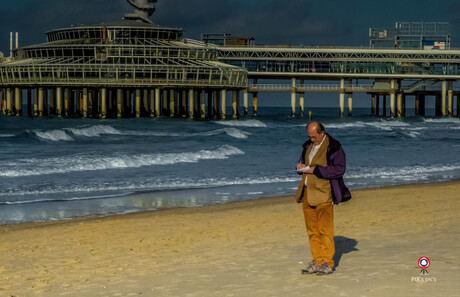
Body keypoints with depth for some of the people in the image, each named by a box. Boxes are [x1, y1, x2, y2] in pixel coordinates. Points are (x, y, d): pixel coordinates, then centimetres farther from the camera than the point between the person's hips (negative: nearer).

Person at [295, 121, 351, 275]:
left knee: (325, 230, -7)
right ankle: (317, 262, 15)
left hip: (324, 194, -7)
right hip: (307, 193, 7)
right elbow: (302, 160, 29)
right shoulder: (308, 146, 15)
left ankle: (327, 263, -1)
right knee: (312, 230, 9)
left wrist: (316, 170, -20)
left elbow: (339, 169, -17)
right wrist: (301, 166, 3)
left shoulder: (333, 148, -9)